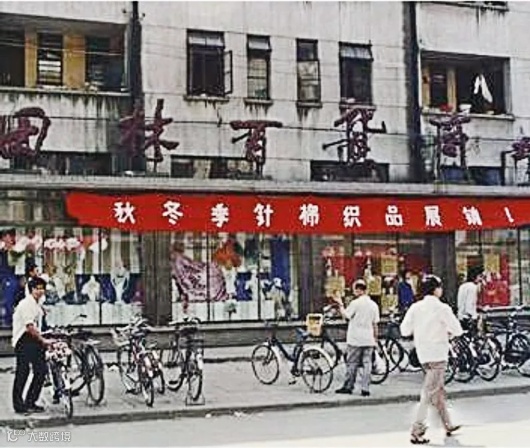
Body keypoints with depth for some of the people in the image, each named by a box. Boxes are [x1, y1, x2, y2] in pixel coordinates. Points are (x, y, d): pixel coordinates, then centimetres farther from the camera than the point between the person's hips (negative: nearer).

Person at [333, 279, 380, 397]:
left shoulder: (355, 303, -11)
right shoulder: (374, 305, 6)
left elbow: (345, 315, -9)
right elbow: (375, 323, 9)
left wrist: (340, 304, 2)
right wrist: (375, 338, 15)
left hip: (355, 339, -4)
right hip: (368, 339, 4)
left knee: (352, 363, 5)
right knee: (367, 363, 5)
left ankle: (348, 387, 12)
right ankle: (365, 389, 3)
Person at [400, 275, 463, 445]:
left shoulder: (415, 307, 2)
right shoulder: (442, 308, -12)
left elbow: (405, 330, 0)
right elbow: (457, 330, -12)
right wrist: (448, 333, 9)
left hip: (423, 354, 6)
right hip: (438, 355, -6)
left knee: (439, 391, 20)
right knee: (429, 394, -5)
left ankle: (448, 426, 33)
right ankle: (416, 431, -9)